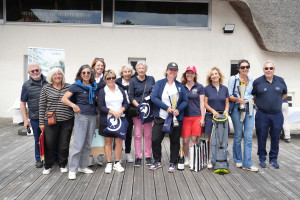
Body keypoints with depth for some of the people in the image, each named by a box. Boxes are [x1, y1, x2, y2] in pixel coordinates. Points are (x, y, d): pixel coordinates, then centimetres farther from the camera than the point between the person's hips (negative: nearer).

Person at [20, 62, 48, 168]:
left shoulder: (48, 82, 3)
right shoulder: (26, 85, 1)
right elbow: (22, 103, 3)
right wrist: (25, 120, -1)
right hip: (35, 118, -1)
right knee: (38, 139, 11)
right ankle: (38, 159, 28)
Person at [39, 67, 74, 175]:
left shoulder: (69, 87, 4)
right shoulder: (46, 88, 3)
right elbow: (42, 106, 4)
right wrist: (41, 122, 1)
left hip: (66, 121, 1)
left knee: (64, 145, 8)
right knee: (49, 144, 6)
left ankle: (63, 165, 27)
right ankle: (48, 166, 26)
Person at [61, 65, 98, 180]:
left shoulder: (94, 86, 11)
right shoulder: (76, 86, -4)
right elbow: (64, 99, -12)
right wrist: (74, 105, -29)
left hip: (93, 116, 5)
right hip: (81, 116, -5)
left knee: (88, 144, 11)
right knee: (78, 143, -6)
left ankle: (83, 166, 24)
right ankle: (72, 169, 5)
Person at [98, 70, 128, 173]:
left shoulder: (120, 90, 12)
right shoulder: (102, 91, 3)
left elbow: (126, 103, 8)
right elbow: (100, 106, -5)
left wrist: (120, 111, -11)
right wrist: (112, 112, -15)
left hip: (120, 119, 2)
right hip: (107, 120, -2)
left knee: (119, 141, 2)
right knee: (108, 141, 3)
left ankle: (117, 163, 14)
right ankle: (109, 164, 14)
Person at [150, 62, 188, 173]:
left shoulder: (180, 86, 8)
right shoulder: (159, 83, 2)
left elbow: (185, 101, 6)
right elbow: (153, 97, -9)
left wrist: (178, 110, -13)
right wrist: (166, 107, -17)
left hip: (176, 118, 1)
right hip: (160, 118, -1)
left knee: (175, 141, 8)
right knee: (155, 140, -2)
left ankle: (173, 163, 24)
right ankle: (157, 161, 19)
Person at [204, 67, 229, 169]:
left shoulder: (225, 88, 10)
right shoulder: (207, 88, 2)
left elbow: (227, 102, 13)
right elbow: (205, 103, 0)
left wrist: (226, 110, -7)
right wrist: (213, 111, -14)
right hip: (210, 116, -2)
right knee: (211, 139, 0)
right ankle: (210, 160, 9)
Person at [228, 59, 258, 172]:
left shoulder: (251, 80, 13)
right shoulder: (233, 79, 0)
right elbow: (229, 96, -4)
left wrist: (252, 101, 10)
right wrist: (237, 99, -20)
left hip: (249, 109, 4)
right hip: (237, 109, -3)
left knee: (248, 137, 0)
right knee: (238, 136, 6)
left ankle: (247, 164, 6)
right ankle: (238, 160, 24)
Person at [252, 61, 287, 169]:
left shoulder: (280, 81, 4)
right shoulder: (257, 81, -3)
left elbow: (284, 94, 19)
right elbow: (252, 95, 9)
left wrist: (276, 102, 13)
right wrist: (259, 103, 7)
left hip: (277, 115, 2)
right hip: (262, 115, -2)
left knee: (275, 138, 9)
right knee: (262, 137, 4)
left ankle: (273, 159, 24)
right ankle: (262, 158, 19)